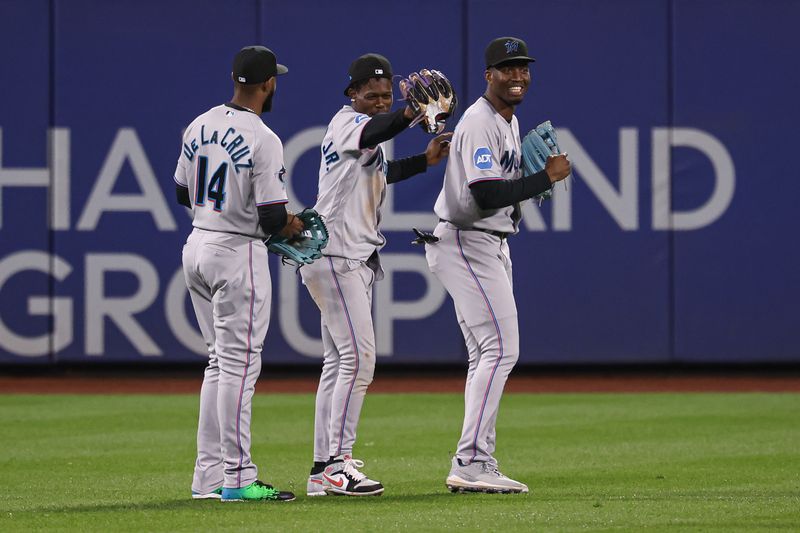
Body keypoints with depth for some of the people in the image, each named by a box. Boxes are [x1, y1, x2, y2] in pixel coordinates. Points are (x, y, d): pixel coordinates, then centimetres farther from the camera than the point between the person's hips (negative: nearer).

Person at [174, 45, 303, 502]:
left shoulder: (200, 126, 6)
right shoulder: (263, 140, -17)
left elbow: (184, 193, 16)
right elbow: (272, 217, -19)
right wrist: (291, 225, 2)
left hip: (197, 249, 8)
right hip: (238, 254, -8)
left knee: (222, 362, 15)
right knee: (239, 364, -5)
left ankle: (208, 476, 15)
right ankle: (237, 477, -5)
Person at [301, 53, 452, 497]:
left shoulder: (363, 128, 18)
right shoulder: (347, 121, -11)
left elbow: (380, 171, 33)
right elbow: (375, 132, -35)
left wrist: (425, 160, 19)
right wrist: (409, 115, -55)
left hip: (354, 260, 10)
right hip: (334, 255, -10)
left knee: (340, 361, 10)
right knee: (358, 356, -16)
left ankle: (323, 468, 12)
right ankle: (339, 463, -18)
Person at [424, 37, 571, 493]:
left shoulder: (510, 121, 16)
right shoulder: (480, 123, -17)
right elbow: (486, 194, -26)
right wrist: (547, 177, -21)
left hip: (492, 245, 11)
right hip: (466, 243, -11)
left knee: (489, 355, 10)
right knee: (500, 349, -16)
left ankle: (476, 465, 13)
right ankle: (470, 465, -18)